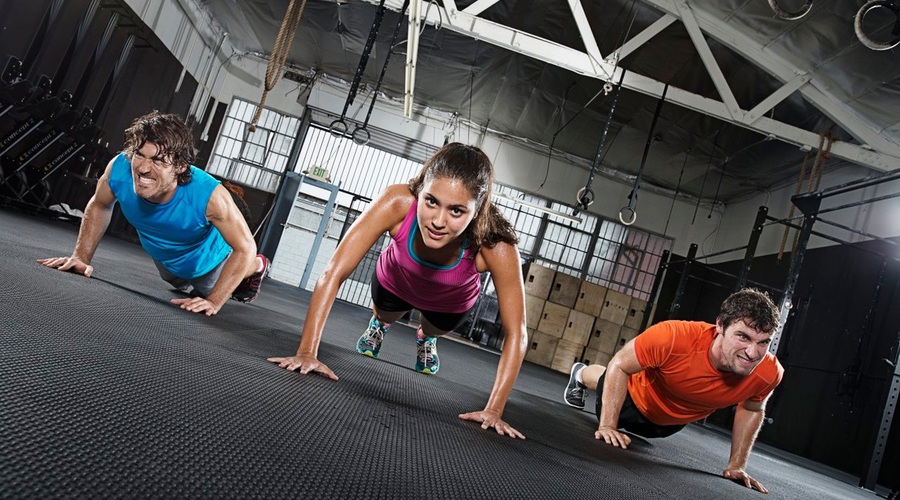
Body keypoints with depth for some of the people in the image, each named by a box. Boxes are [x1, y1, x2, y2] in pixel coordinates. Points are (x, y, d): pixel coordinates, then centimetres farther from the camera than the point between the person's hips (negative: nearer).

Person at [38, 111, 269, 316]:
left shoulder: (209, 195, -48)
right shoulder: (119, 168, -35)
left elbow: (245, 248, -36)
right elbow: (99, 206, -11)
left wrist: (213, 302, -37)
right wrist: (81, 257, -14)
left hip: (206, 262, -4)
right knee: (184, 287, 38)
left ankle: (257, 266, 55)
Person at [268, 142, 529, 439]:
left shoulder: (496, 247, -44)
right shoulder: (397, 202, -45)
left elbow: (515, 334, -34)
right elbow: (333, 275, -40)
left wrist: (493, 410, -36)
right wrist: (307, 353, -42)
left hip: (450, 304, 1)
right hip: (394, 283, 0)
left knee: (434, 330, 33)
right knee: (384, 317, 32)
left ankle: (426, 339, 68)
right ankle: (379, 324, 67)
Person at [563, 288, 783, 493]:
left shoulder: (768, 373, -35)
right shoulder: (675, 337, -47)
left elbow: (751, 409, -10)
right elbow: (619, 365, -29)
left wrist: (736, 465, -7)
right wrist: (607, 426, -29)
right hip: (637, 399, -3)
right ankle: (581, 375, 60)